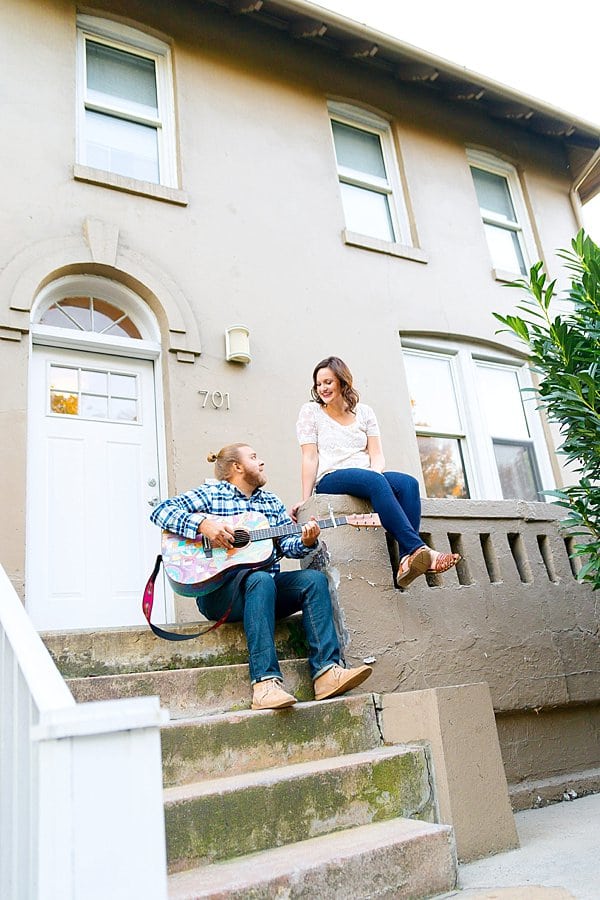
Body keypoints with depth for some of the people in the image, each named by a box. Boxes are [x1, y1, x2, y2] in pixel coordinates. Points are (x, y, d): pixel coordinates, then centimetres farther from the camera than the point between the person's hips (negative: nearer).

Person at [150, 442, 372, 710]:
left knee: (314, 579, -19)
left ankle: (326, 672, -30)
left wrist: (306, 541, -12)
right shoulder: (210, 493, 5)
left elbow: (288, 543, 11)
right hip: (217, 591, -5)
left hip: (266, 583, 5)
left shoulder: (271, 501, 20)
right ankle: (265, 683, -42)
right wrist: (203, 524, -20)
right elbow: (161, 511, -6)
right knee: (260, 580, -36)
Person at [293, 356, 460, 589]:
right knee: (375, 481, -37)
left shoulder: (364, 412, 18)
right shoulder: (310, 411, 10)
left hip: (370, 478, 4)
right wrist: (305, 499, -7)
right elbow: (310, 458, 1)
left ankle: (408, 560, -41)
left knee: (408, 483, -28)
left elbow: (377, 455, 8)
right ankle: (419, 549, -47)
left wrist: (376, 473, -14)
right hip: (330, 480, -4)